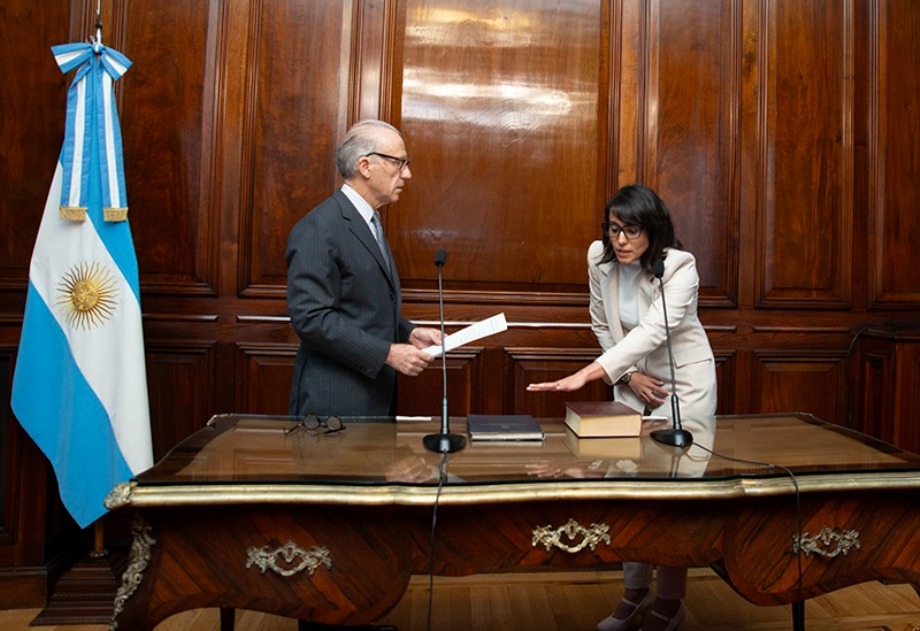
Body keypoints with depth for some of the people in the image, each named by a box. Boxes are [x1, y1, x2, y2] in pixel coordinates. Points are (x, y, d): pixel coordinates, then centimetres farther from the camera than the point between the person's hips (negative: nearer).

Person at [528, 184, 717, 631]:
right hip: (633, 381, 4)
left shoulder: (679, 266, -23)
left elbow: (652, 332, -36)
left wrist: (587, 374, -48)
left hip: (684, 382, -4)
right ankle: (635, 593, 23)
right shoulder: (599, 257, -9)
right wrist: (629, 376, -8)